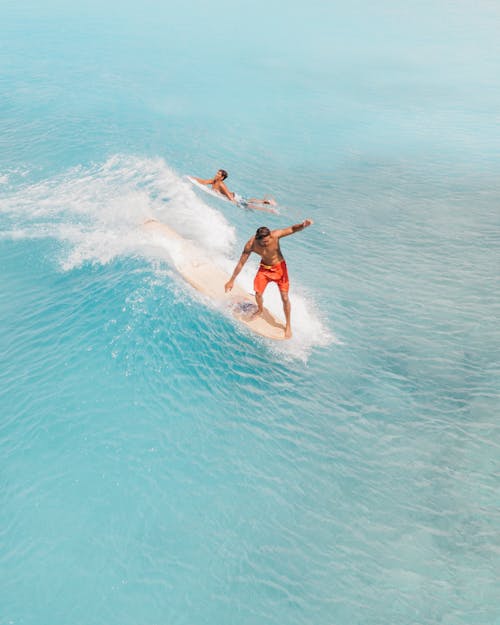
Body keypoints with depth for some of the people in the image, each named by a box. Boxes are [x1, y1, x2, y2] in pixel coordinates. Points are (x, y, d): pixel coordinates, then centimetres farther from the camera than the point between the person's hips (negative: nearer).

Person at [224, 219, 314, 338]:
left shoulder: (275, 235, -30)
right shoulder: (250, 245, -26)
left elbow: (293, 229, -30)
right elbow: (241, 263, -16)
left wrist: (303, 225, -53)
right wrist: (232, 280, -11)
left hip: (279, 267, -1)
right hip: (264, 268, 1)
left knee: (284, 298, -4)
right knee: (258, 293, -4)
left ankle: (288, 325, 14)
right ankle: (260, 310, 34)